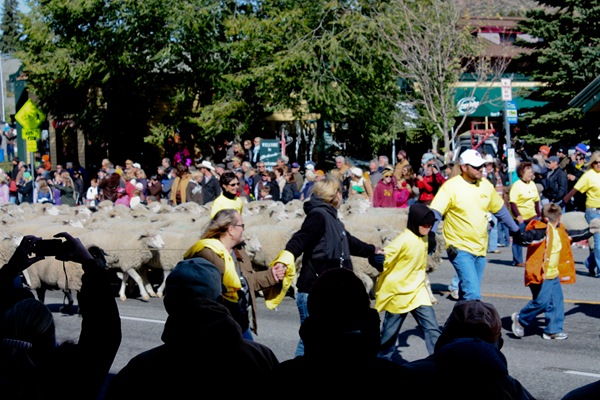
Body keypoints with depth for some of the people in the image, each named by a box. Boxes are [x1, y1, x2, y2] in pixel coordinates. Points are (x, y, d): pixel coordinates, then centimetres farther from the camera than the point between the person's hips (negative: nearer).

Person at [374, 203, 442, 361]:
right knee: (391, 328, 11)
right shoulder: (404, 240, -22)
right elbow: (384, 259, -20)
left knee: (431, 327, -5)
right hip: (398, 292, -6)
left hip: (417, 291, 6)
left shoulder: (423, 239, 3)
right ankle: (384, 356, 30)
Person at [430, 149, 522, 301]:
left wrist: (515, 230, 26)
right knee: (473, 295, -17)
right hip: (460, 249, -6)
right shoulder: (451, 186, -12)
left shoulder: (486, 185, 7)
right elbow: (435, 212, -18)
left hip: (480, 249, 6)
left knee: (467, 293, 15)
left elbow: (500, 210, 21)